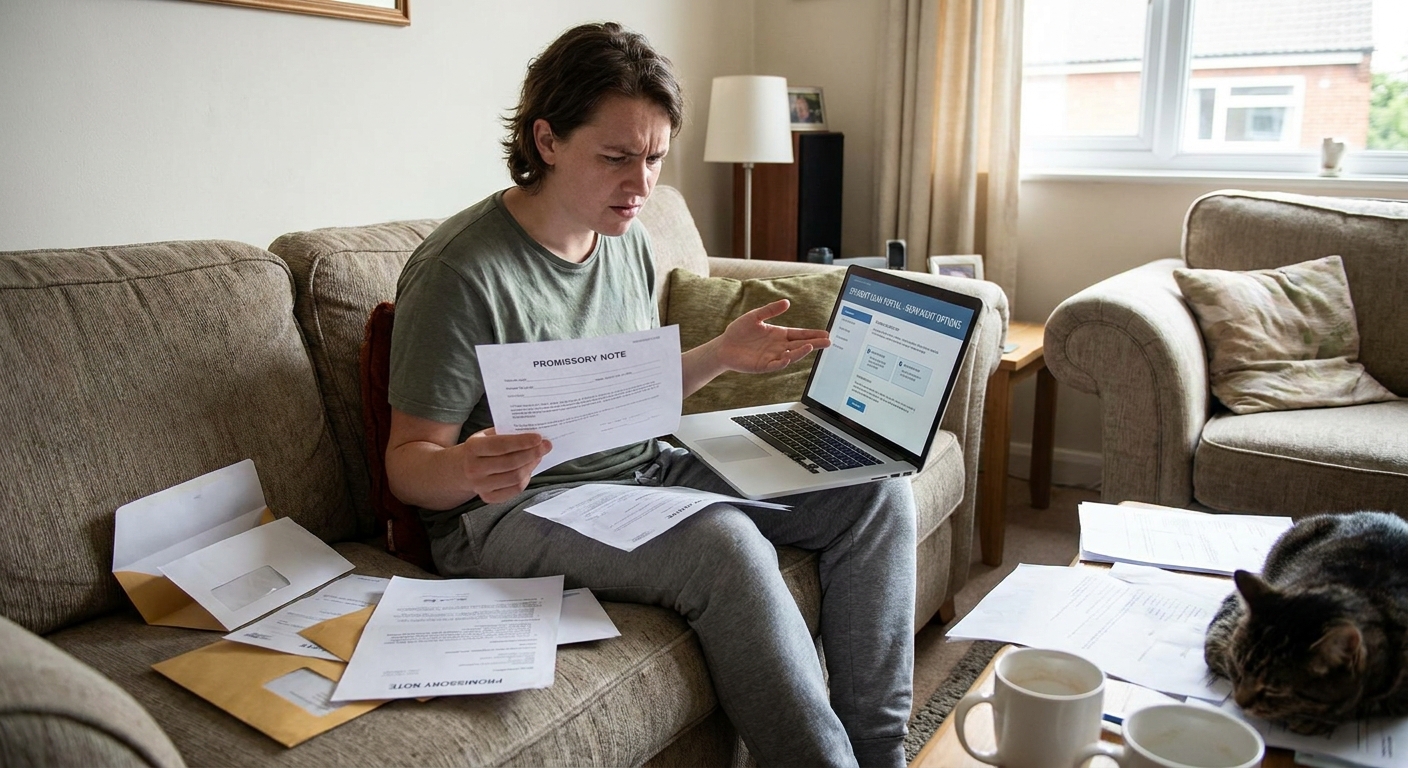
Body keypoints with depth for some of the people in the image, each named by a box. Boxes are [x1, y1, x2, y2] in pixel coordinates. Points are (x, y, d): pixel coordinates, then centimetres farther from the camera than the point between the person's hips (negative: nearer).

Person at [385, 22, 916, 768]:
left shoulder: (628, 239, 7)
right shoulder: (461, 271, -17)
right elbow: (409, 461, -14)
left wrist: (720, 354, 3)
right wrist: (466, 470, -37)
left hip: (644, 469, 8)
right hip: (512, 509, -7)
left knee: (875, 486, -4)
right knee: (725, 541, -36)